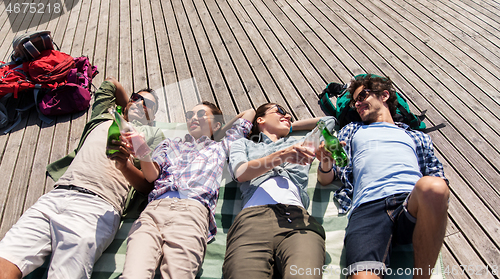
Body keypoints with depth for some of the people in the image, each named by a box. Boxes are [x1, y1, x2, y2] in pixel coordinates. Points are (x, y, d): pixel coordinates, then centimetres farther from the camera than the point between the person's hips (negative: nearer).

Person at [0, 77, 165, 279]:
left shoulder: (152, 134, 21)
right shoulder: (103, 119, 31)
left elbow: (149, 184, 8)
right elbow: (111, 82, 49)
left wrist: (124, 164, -12)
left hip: (98, 205, -4)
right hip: (55, 195, 4)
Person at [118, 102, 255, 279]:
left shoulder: (220, 147, 31)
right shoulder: (170, 144, 36)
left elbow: (250, 112, 44)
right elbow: (152, 176, 17)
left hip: (191, 210, -1)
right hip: (154, 208, 2)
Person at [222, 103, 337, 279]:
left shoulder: (299, 144, 39)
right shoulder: (243, 144, 33)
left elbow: (330, 120, 55)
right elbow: (240, 173, 9)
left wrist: (290, 127, 50)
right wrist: (282, 156, -6)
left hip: (297, 217, 2)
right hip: (253, 216, -1)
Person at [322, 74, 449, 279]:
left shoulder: (416, 137, 32)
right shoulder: (351, 131, 33)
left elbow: (438, 178, 23)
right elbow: (326, 179, 22)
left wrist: (434, 190, -2)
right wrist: (326, 162, -2)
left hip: (412, 202, 3)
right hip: (368, 207, -3)